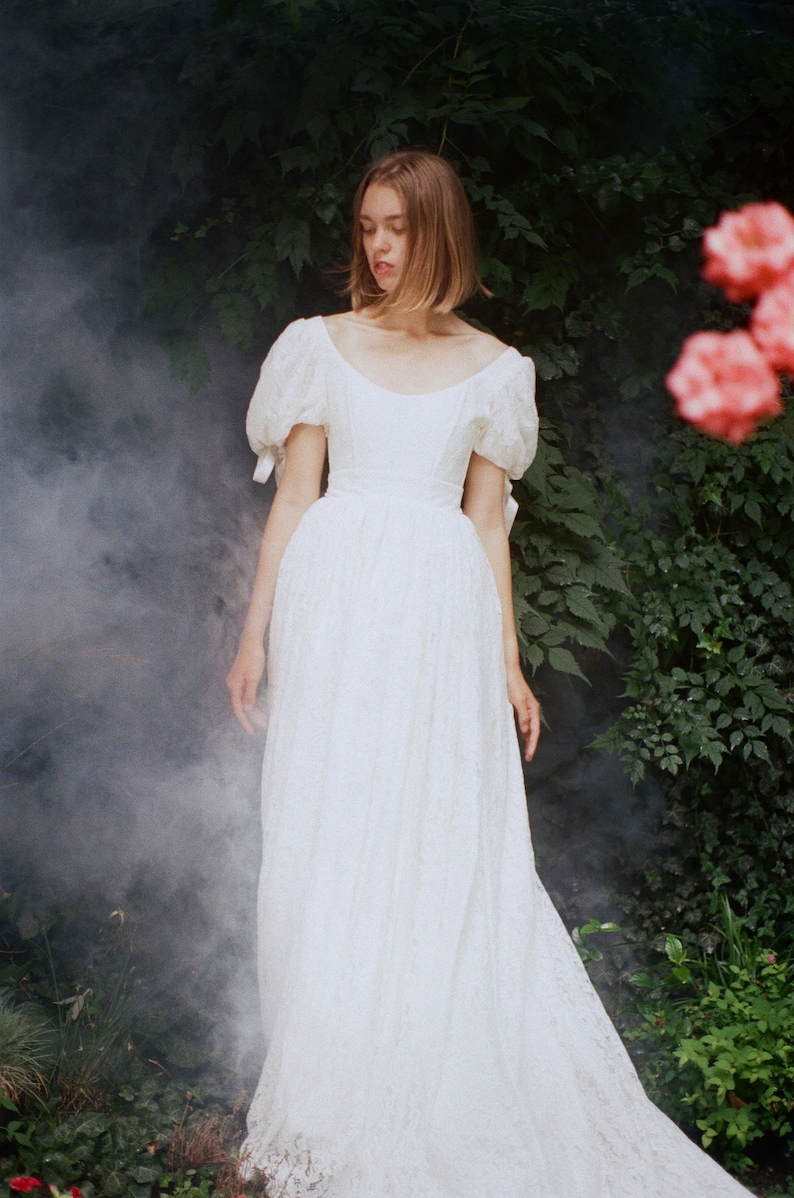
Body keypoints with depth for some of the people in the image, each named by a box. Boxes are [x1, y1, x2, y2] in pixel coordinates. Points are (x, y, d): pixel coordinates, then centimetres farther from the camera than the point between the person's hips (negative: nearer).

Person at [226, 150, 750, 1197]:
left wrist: (509, 663, 8)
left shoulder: (492, 366, 10)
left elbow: (488, 523, 11)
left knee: (445, 852, -1)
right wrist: (257, 633, 3)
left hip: (442, 610, 0)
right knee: (329, 845, 1)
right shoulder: (322, 344, 9)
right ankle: (336, 1107, 10)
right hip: (336, 606, 0)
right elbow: (293, 495, 8)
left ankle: (442, 1107, 8)